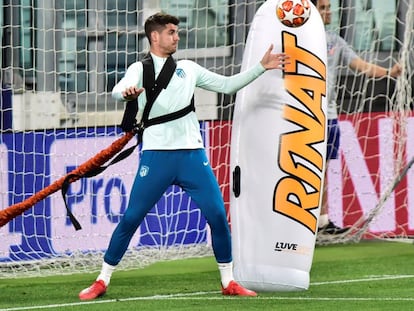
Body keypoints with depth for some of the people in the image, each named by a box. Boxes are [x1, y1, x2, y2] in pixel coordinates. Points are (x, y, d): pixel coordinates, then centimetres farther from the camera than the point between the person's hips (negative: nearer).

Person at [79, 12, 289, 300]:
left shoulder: (188, 69, 15)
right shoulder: (140, 69, 3)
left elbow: (226, 85, 19)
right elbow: (118, 90, -17)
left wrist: (261, 67, 11)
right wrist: (127, 94, -41)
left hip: (192, 154, 3)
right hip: (156, 156, -3)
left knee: (218, 215, -3)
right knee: (131, 218, -4)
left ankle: (229, 282, 10)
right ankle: (102, 281, 7)